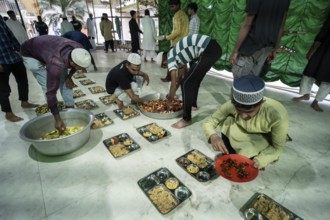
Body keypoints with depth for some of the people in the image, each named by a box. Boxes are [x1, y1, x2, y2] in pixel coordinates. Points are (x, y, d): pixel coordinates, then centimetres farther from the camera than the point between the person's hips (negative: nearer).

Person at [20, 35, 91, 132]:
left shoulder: (78, 50, -28)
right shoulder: (56, 64, -45)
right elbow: (51, 91, -40)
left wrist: (69, 77, -11)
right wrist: (58, 119, -38)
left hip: (48, 47, 6)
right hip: (30, 54, -6)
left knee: (65, 81, 0)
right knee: (48, 86, -15)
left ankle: (70, 107, 13)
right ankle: (55, 115, 1)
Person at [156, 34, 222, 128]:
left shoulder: (170, 59, -3)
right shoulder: (176, 55, 22)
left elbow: (173, 85, -3)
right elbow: (179, 78, 31)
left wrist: (169, 101, 13)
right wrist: (171, 94, 39)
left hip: (208, 51, -10)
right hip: (212, 47, 10)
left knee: (186, 83, -5)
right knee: (194, 77, 24)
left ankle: (186, 119, 3)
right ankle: (193, 104, 42)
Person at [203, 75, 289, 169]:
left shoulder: (277, 116, -36)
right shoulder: (232, 105, -31)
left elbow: (278, 147, -21)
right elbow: (208, 122, -23)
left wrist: (258, 161, -38)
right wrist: (213, 136, -45)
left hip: (265, 140, -1)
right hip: (244, 136, 2)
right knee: (228, 121, -27)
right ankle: (228, 154, -6)